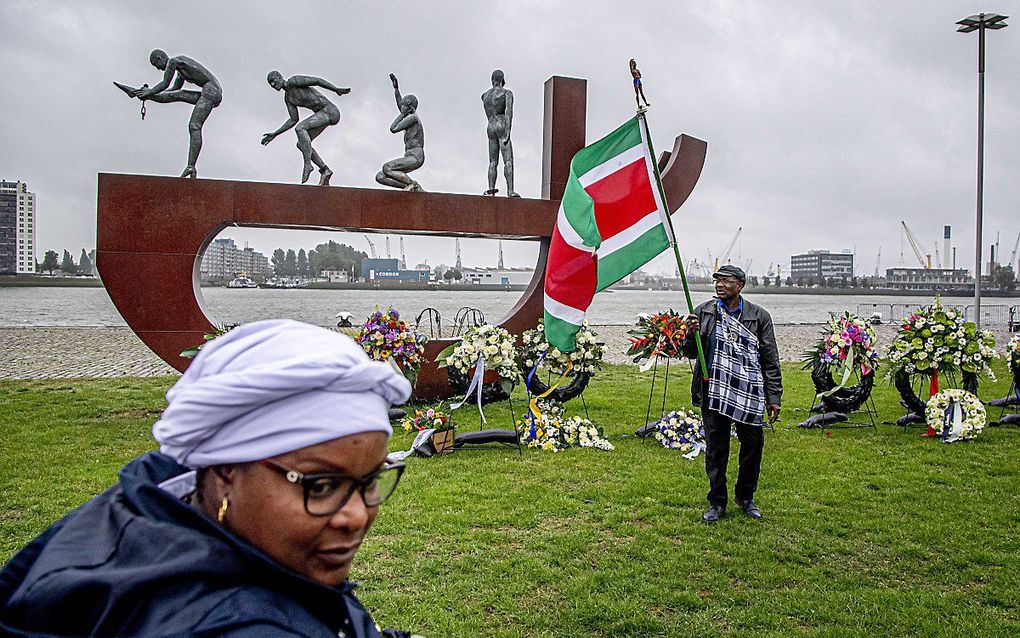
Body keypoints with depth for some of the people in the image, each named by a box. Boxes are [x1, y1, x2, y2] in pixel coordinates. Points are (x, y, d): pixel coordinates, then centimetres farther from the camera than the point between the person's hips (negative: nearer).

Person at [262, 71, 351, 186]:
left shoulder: (294, 81, -7)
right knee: (301, 144, 1)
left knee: (300, 128, -25)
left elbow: (317, 80, -13)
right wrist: (274, 134, 17)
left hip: (329, 110, -9)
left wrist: (337, 90, -22)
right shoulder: (287, 97, 17)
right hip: (322, 113, 9)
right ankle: (324, 170, 4)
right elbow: (294, 119, 19)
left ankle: (307, 164, -26)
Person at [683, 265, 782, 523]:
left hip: (750, 394, 0)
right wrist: (691, 334, -13)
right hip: (714, 392, 0)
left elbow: (770, 360, 5)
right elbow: (691, 353, 9)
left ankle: (745, 497, 28)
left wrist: (774, 397, 1)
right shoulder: (704, 312, 5)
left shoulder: (759, 316, 3)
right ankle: (717, 503, 19)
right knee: (715, 448, 5)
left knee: (753, 445, 6)